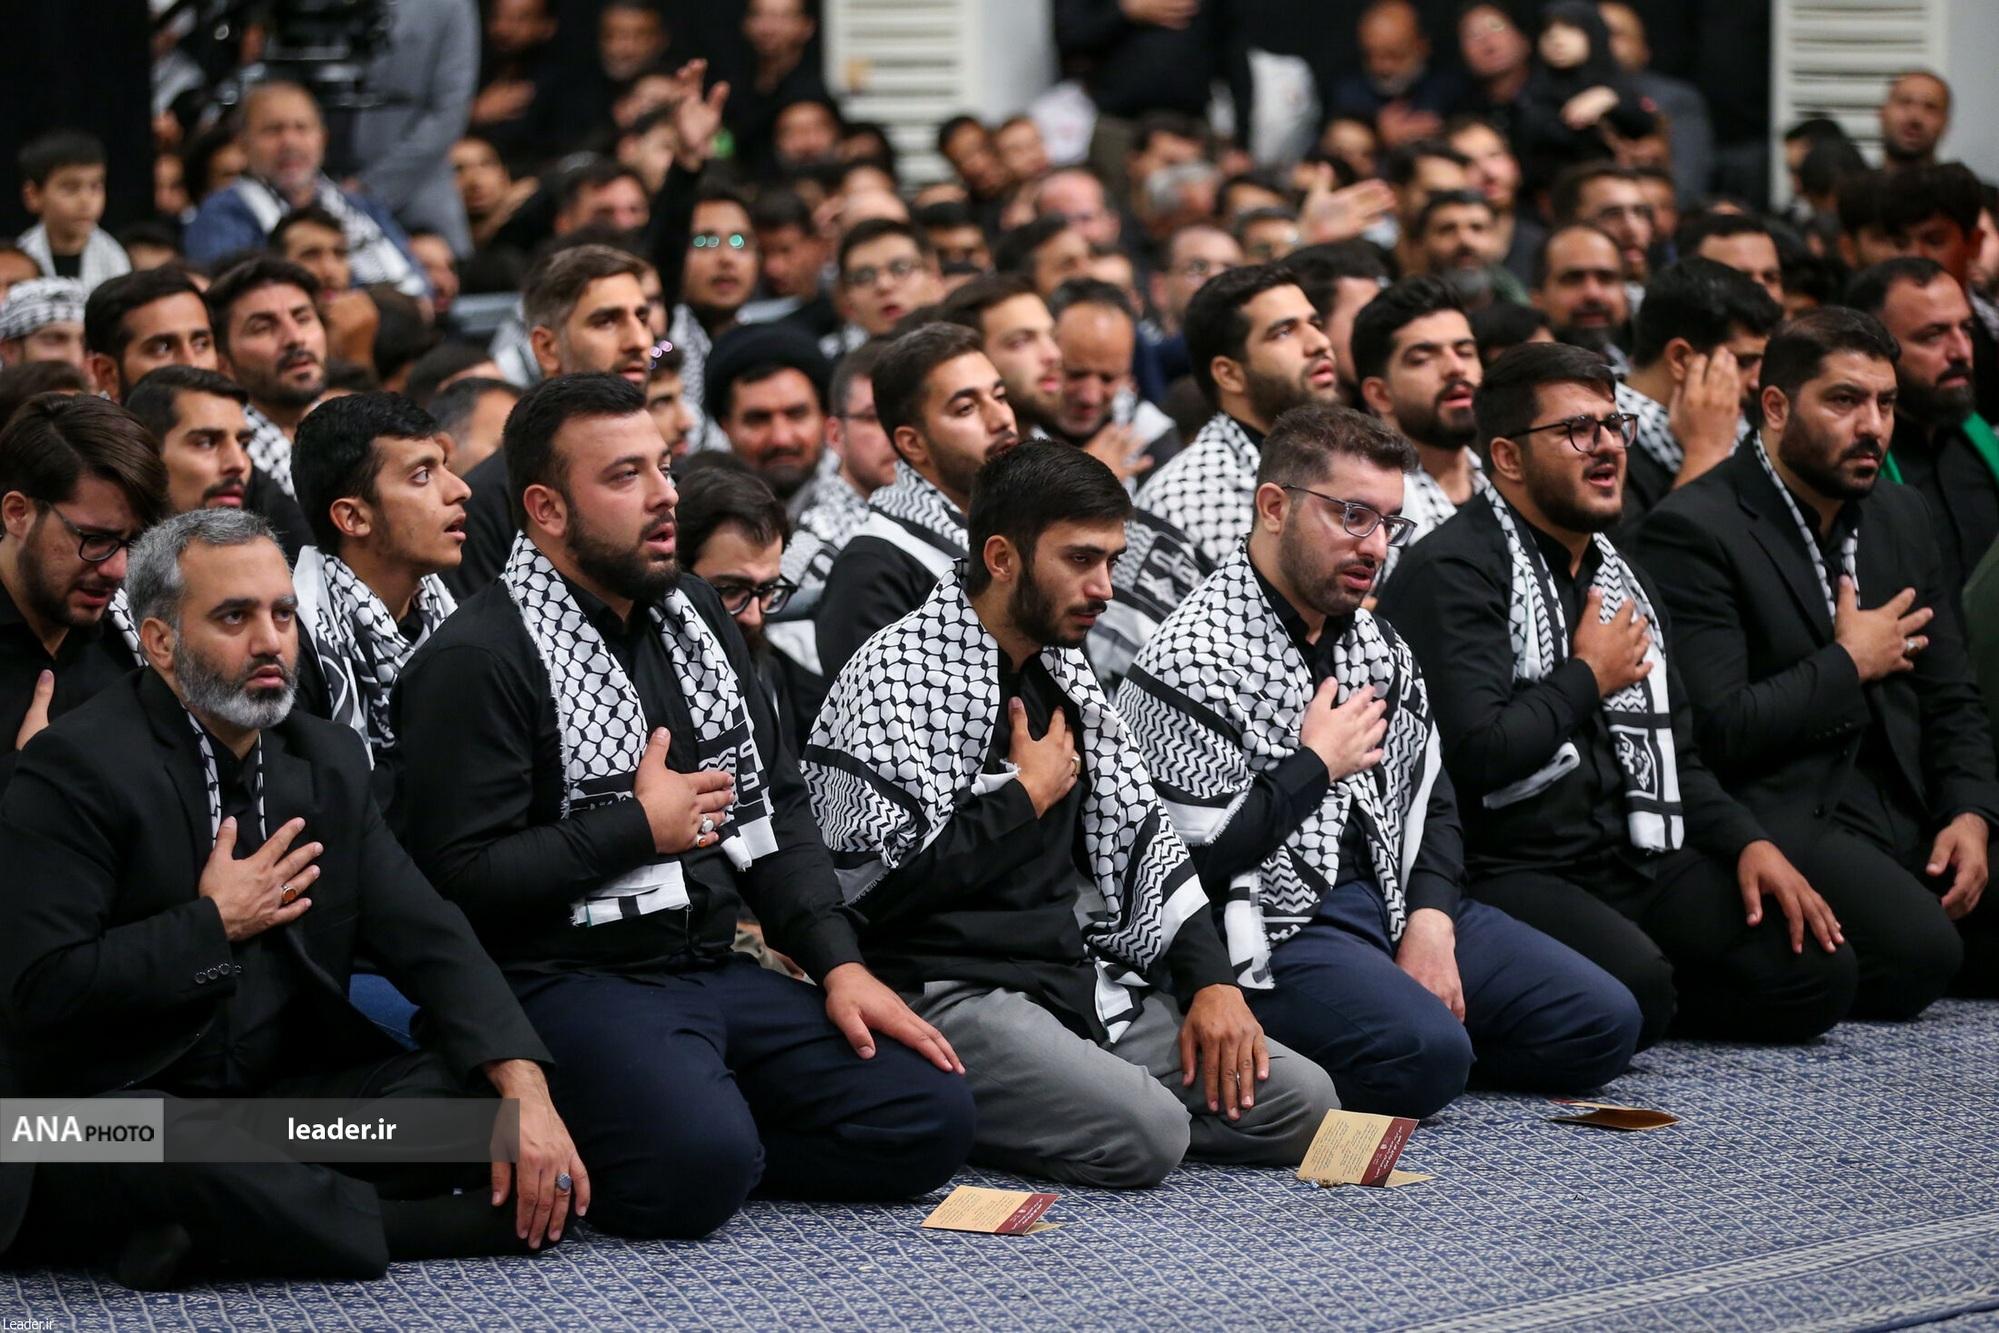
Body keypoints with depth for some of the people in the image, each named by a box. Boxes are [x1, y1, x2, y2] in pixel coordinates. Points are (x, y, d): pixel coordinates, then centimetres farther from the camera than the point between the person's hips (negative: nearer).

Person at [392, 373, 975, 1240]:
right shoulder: (476, 662, -10)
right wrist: (641, 827, -11)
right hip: (566, 982, -8)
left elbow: (776, 806, 18)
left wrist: (838, 963, 4)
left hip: (713, 970, 8)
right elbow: (459, 876, -19)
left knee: (927, 1118, -9)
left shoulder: (695, 617, 16)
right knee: (698, 1167, -34)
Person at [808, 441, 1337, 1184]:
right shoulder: (896, 678, -10)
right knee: (1148, 1135, -30)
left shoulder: (1062, 675, 17)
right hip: (949, 997, -9)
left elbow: (1140, 835, 19)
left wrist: (1211, 981, 5)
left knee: (1299, 1101, -5)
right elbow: (876, 884, -19)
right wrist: (1029, 796, -8)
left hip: (1078, 983, 9)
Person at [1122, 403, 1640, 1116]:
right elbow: (1195, 857, -19)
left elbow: (1431, 801, 18)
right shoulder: (1189, 662, -11)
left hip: (1398, 899, 9)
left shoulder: (1374, 642, 16)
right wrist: (1317, 765, -8)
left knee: (1603, 1023, -2)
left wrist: (1431, 919, -1)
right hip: (1276, 930, -9)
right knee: (1424, 1056, -34)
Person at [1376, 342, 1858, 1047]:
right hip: (1504, 873, -8)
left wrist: (1749, 843, 5)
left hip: (1633, 864, 8)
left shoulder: (1621, 578, 20)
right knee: (1631, 987, -35)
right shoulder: (1454, 573, -9)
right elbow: (1476, 755, -22)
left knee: (1816, 969, -9)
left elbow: (1675, 756, 24)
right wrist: (1590, 677, -7)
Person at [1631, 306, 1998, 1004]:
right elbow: (1714, 729, -18)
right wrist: (1850, 664, -7)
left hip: (1907, 814, 8)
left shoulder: (1902, 516, 16)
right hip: (1778, 812, -8)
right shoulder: (1693, 532, -10)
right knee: (1918, 951, -30)